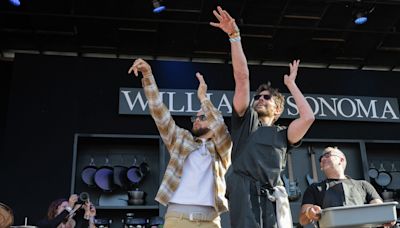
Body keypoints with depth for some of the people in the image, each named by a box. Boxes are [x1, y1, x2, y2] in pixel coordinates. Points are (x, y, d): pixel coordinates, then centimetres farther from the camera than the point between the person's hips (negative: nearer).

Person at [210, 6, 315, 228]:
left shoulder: (282, 134, 23)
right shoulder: (245, 121, 20)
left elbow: (308, 117, 4)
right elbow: (242, 77, 11)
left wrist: (290, 84, 19)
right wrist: (234, 36, 3)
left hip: (273, 197, 2)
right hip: (245, 192, -2)